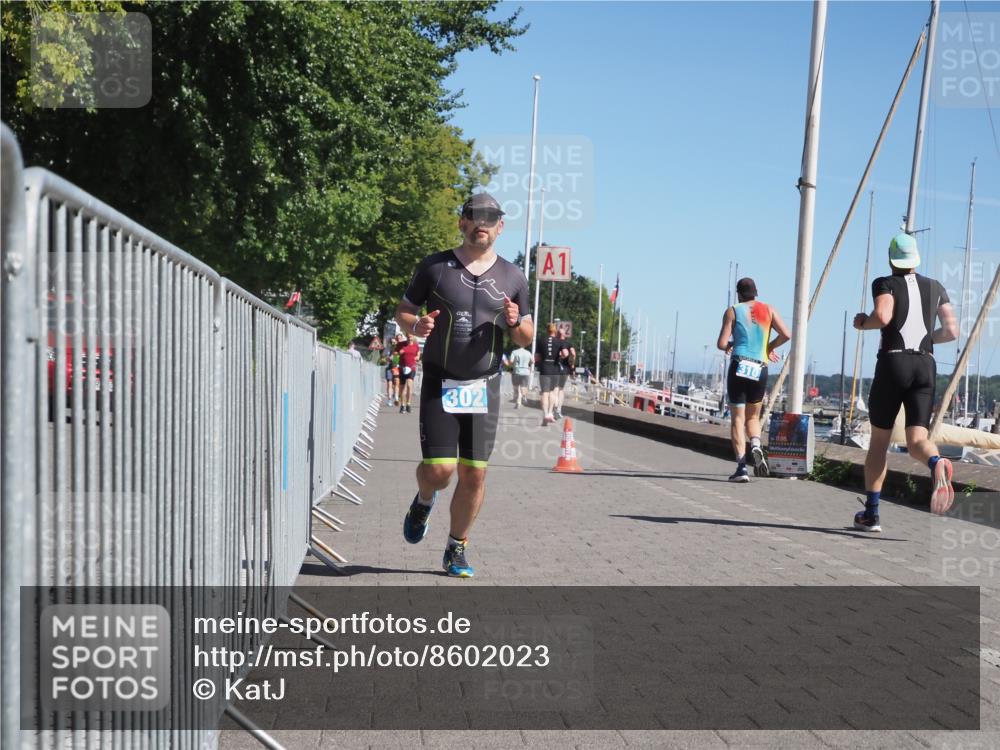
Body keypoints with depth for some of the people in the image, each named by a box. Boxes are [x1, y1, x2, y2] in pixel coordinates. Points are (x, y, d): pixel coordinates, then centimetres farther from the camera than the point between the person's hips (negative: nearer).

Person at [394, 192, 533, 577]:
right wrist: (417, 325, -16)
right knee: (438, 469, -10)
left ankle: (457, 549, 19)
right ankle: (423, 501, 27)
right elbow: (402, 311, 7)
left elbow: (526, 338, 13)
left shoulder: (512, 278, 7)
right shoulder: (434, 267, 0)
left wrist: (516, 322, -11)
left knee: (474, 474, 0)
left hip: (484, 387, 2)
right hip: (439, 384, -2)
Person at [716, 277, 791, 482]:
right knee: (753, 416, 18)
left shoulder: (732, 311, 3)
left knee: (737, 418, 1)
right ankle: (756, 445, -12)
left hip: (739, 367, -3)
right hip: (760, 370, 3)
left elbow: (721, 344, -4)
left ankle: (742, 465, -10)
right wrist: (769, 347, 16)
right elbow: (786, 335, 0)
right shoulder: (768, 310, 10)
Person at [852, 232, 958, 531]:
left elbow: (883, 316, -17)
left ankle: (871, 513, 11)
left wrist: (862, 322, 4)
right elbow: (951, 331, 11)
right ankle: (937, 464, -39)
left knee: (879, 440, 9)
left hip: (892, 362, -3)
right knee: (916, 439, -1)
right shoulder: (935, 287, 17)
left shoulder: (885, 284, 3)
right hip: (926, 366, 3)